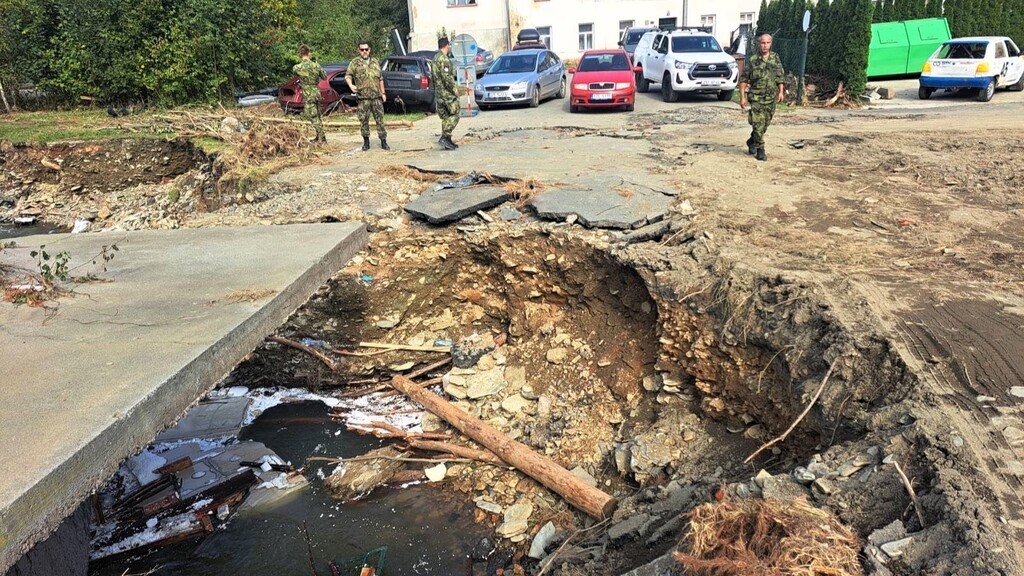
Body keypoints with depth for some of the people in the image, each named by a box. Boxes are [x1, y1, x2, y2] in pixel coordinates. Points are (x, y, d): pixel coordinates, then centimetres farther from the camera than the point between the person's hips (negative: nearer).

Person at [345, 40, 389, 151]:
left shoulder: (375, 61, 14)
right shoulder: (355, 63, 3)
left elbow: (380, 79, 18)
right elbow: (348, 75, -4)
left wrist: (383, 93, 14)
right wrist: (351, 85, -24)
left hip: (377, 96, 2)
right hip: (363, 97, -2)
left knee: (380, 119, 2)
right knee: (364, 121, 3)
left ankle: (383, 141, 7)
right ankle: (366, 142, 14)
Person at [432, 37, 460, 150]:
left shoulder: (435, 58, 16)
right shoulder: (443, 58, -15)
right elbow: (446, 77, -23)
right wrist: (454, 88, -15)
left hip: (438, 92, 9)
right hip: (447, 92, -9)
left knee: (445, 117, 12)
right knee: (454, 115, -5)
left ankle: (448, 141, 13)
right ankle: (445, 137, -14)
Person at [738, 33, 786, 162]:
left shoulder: (776, 58, 5)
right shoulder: (752, 60, -5)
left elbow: (780, 76, 11)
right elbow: (743, 80, -3)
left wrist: (781, 91, 1)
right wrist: (742, 97, -8)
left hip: (771, 99, 4)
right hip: (756, 98, -4)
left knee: (765, 125, 13)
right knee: (758, 125, -10)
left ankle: (751, 142, 34)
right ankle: (760, 150, 1)